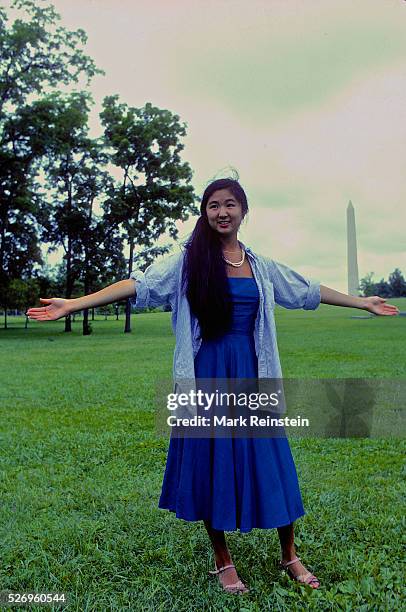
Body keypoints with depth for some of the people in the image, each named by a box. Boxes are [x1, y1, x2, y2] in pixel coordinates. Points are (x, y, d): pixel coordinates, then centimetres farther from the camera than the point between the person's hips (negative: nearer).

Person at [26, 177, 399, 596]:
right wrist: (71, 304, -19)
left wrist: (363, 303, 26)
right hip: (206, 376, -2)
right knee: (210, 462, 6)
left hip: (252, 375, 3)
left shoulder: (261, 266, 10)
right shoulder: (188, 261, -1)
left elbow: (308, 291, 20)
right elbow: (139, 285, -10)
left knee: (270, 461, 7)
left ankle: (289, 556, 29)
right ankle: (223, 562, 28)